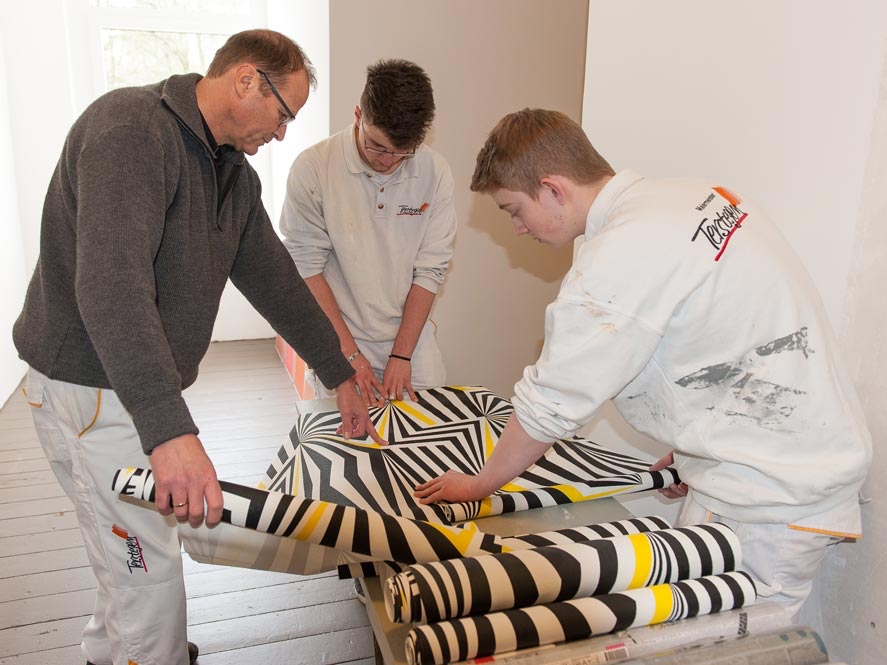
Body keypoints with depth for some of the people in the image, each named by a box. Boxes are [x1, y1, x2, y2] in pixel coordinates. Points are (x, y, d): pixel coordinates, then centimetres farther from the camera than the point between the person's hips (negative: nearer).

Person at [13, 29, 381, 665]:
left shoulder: (234, 173, 7)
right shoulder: (131, 127, -22)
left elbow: (274, 279, 13)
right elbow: (110, 285, -35)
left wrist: (340, 375, 15)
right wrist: (171, 430, -42)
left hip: (142, 384, 9)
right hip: (91, 389, -9)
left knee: (132, 555, 22)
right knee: (151, 570, 1)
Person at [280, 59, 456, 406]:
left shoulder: (435, 173, -5)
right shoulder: (312, 168, -12)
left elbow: (430, 269, -4)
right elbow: (306, 267, -10)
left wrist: (401, 355, -7)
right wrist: (350, 353, -12)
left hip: (411, 338, 3)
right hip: (338, 340, -2)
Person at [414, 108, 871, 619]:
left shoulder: (620, 260, -23)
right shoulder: (696, 194, 5)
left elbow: (550, 407, -14)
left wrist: (478, 486, 2)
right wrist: (693, 451, 18)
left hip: (769, 492, -9)